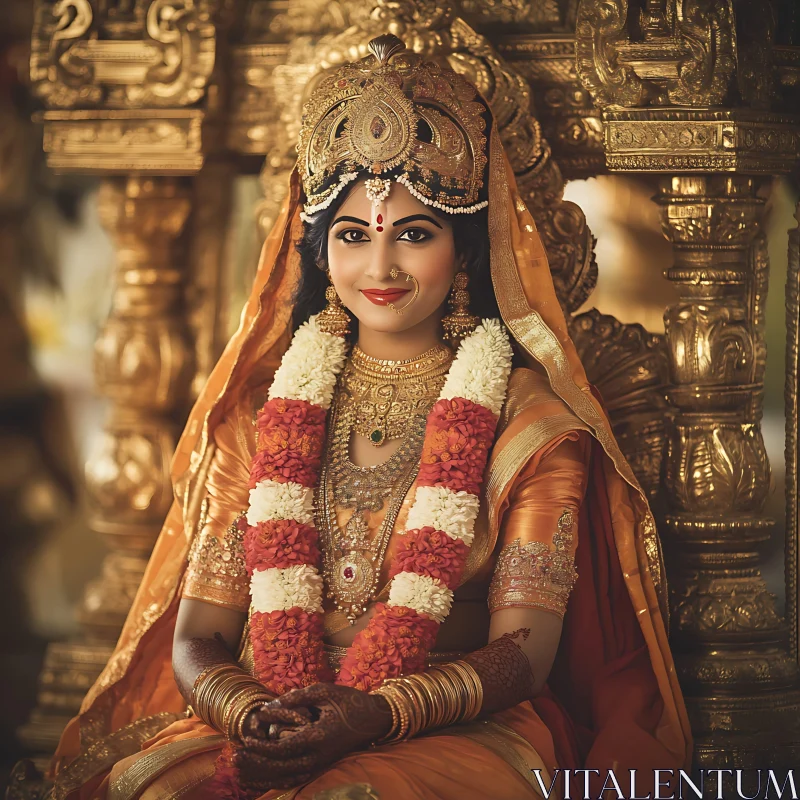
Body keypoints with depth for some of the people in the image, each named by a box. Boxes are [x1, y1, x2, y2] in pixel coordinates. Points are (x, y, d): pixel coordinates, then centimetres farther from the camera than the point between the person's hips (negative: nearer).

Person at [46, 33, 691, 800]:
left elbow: (525, 646, -3)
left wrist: (376, 713, -21)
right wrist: (251, 714, -16)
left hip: (461, 734, -2)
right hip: (252, 730, 3)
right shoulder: (262, 408, 14)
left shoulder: (524, 415, 6)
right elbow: (197, 639, 8)